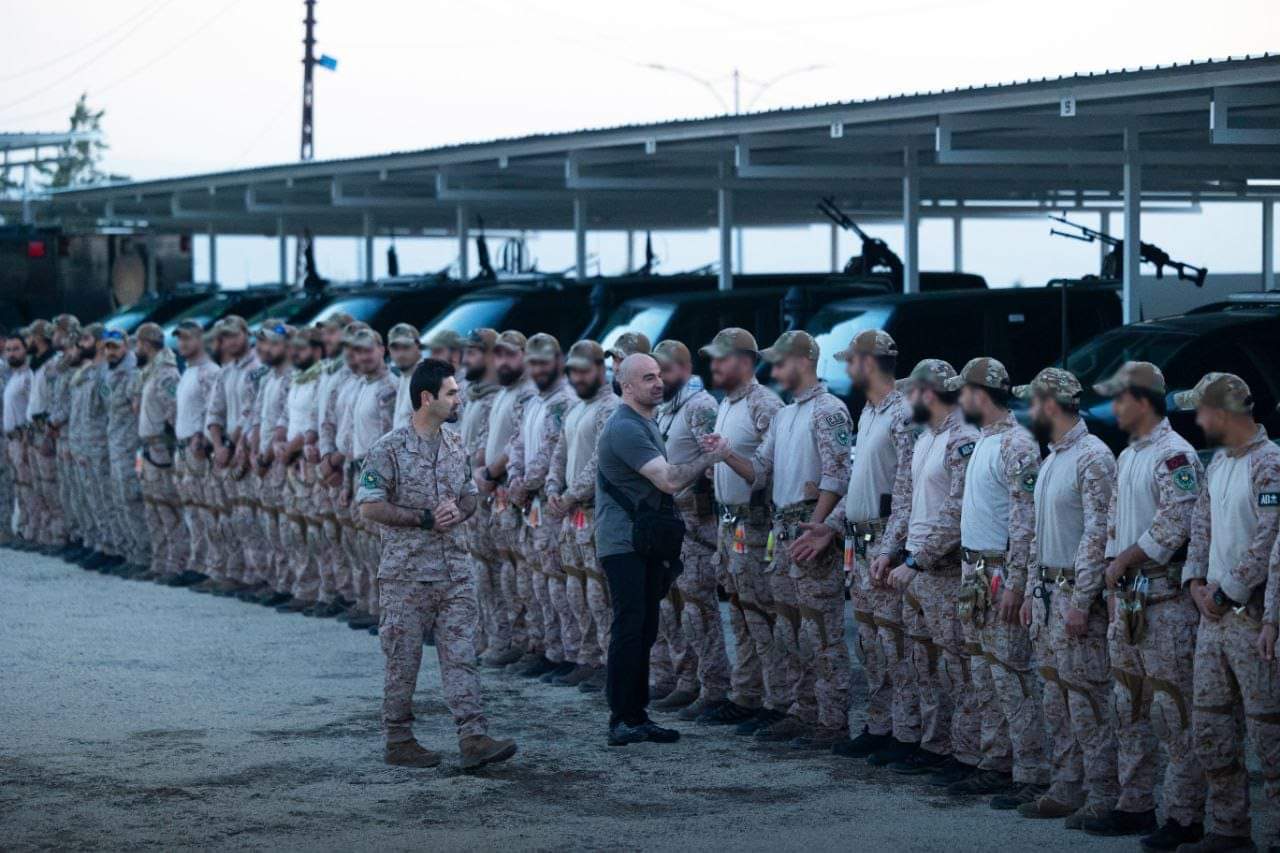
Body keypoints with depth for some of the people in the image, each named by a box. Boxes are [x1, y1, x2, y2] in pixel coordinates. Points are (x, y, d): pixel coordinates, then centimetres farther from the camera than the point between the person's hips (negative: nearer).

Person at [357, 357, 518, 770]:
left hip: (455, 571, 5)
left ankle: (474, 738, -6)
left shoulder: (456, 445, 10)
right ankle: (398, 740, 12)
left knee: (461, 656, -1)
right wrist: (424, 519, -16)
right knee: (403, 660, 3)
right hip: (407, 573, -5)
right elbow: (369, 507, -12)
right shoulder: (389, 450, -10)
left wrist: (458, 510, -5)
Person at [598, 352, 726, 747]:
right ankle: (622, 721, -8)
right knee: (630, 629, -11)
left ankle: (636, 717, 14)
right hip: (623, 543, -10)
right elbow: (669, 481, -22)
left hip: (647, 543, 10)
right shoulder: (625, 428, -17)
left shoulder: (646, 424, 17)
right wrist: (709, 458, -11)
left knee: (644, 632, 10)